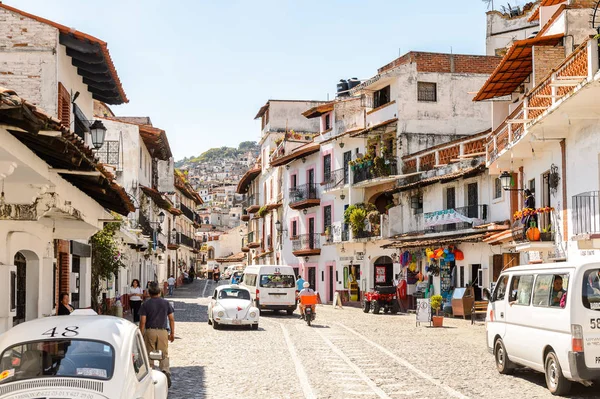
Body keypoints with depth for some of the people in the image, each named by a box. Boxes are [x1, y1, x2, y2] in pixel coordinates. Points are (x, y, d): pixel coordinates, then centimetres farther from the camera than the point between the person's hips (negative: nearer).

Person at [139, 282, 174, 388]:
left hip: (149, 331, -1)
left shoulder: (145, 304, -1)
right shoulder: (166, 303, 5)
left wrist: (141, 335, 1)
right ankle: (165, 371, -22)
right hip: (162, 332, 1)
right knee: (164, 354, 2)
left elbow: (142, 321, -5)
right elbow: (171, 319, 6)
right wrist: (172, 333, 14)